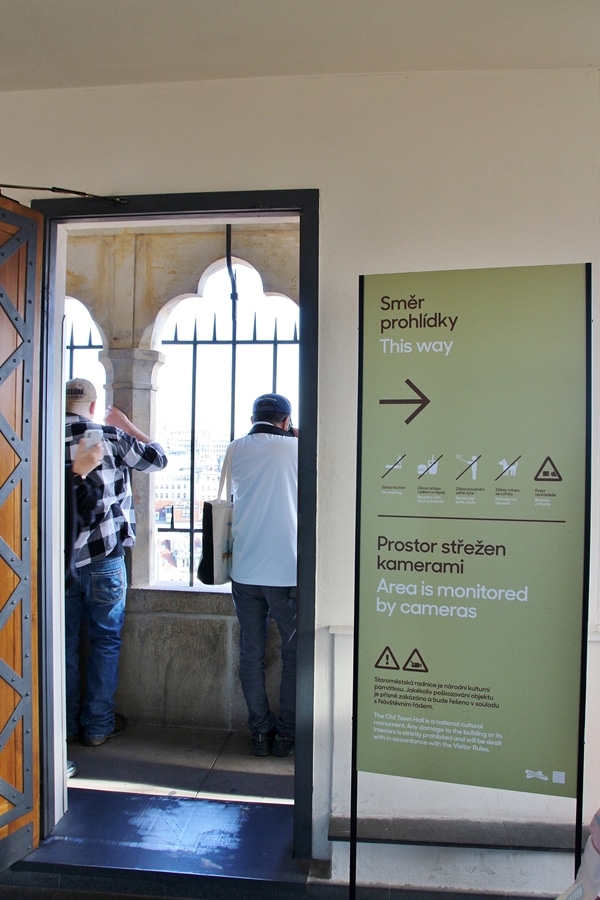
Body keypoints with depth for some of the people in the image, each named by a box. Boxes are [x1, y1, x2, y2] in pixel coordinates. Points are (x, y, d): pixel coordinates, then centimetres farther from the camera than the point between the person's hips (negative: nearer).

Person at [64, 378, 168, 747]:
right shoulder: (110, 436, -9)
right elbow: (158, 458, 4)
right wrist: (126, 424, 15)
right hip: (103, 556, -3)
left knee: (64, 643, 14)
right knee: (105, 641, 10)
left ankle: (66, 723, 24)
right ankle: (98, 726, 18)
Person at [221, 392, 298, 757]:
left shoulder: (235, 450, 5)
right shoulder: (297, 449, -3)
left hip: (245, 571, 3)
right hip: (288, 571, -2)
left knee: (252, 652, 11)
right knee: (294, 653, 10)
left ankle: (260, 732, 18)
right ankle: (286, 734, 16)